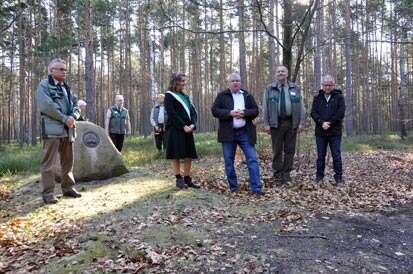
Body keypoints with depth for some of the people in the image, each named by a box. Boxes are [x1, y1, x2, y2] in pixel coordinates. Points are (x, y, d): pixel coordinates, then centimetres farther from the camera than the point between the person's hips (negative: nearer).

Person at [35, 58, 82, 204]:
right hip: (52, 129, -7)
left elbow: (76, 105, 15)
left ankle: (68, 188, 23)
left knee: (68, 161, 13)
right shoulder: (44, 85, -2)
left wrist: (73, 117, -6)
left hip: (68, 129, 8)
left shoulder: (66, 87, 20)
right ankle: (47, 193, -1)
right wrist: (64, 118, -16)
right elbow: (46, 106, -16)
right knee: (49, 162, -6)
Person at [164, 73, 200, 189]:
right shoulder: (169, 96, -1)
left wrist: (192, 125, -6)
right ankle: (179, 179, 6)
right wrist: (184, 126, -17)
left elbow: (193, 111, 12)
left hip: (188, 130, 7)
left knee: (189, 155, 4)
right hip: (175, 129, -6)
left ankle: (187, 179, 12)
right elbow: (171, 113, -12)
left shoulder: (185, 96, 19)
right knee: (176, 155, -2)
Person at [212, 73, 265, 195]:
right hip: (228, 133, -1)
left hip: (245, 133, 1)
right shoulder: (222, 95, 5)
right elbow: (214, 110, -3)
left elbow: (255, 111, 6)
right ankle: (233, 187, 18)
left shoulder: (248, 95, 11)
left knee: (252, 159, -5)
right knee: (229, 161, 5)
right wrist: (230, 113, -16)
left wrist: (244, 113, -14)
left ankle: (256, 187, -1)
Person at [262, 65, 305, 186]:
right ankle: (277, 176, 9)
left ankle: (286, 175, 12)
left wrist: (301, 122, -1)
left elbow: (301, 106, 8)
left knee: (290, 150, 4)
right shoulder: (269, 89, 7)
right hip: (276, 123, -1)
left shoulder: (295, 88, 11)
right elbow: (265, 107, 3)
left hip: (291, 123, 2)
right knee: (277, 150, 2)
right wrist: (266, 124, -4)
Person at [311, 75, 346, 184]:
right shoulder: (317, 98, 9)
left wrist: (329, 123, -13)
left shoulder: (339, 97, 4)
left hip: (335, 132, -2)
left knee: (336, 155, 3)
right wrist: (322, 123, -15)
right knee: (320, 156, 8)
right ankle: (319, 175, 17)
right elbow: (313, 113, 0)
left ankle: (338, 176, 11)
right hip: (320, 132, 2)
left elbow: (341, 113, -7)